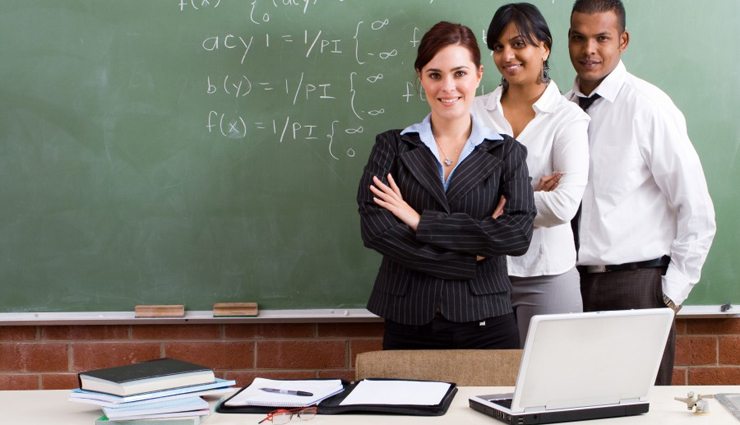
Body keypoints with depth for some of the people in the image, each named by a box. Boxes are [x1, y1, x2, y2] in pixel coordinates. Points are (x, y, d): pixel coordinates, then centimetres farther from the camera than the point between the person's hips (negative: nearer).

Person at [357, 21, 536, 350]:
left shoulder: (506, 153, 6)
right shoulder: (392, 146, 6)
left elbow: (519, 233, -10)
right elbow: (374, 228, -8)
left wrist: (421, 221, -12)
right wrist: (467, 260, -12)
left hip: (484, 323, 0)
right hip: (408, 324, 0)